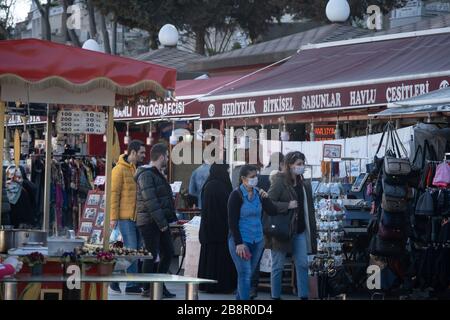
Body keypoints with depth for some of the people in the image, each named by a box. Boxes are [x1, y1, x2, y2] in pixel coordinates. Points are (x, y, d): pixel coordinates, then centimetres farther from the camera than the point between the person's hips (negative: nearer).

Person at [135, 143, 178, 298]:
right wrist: (161, 222, -22)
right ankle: (148, 289, 5)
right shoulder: (146, 175, -14)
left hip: (160, 222, 10)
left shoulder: (157, 174, 19)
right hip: (150, 222, -10)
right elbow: (150, 201, -21)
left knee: (168, 252, 10)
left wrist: (171, 218, 14)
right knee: (152, 255, -4)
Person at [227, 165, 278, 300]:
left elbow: (273, 212, 6)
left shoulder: (258, 194, 7)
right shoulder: (236, 195, -10)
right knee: (245, 274, -10)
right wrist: (238, 243, -17)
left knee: (249, 274, 11)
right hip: (241, 240, -6)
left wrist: (266, 198, -11)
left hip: (257, 240, 6)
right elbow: (232, 221, -12)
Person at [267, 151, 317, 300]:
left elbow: (309, 209, 12)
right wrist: (287, 205, -24)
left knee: (302, 264, 3)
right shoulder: (279, 182, -10)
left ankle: (303, 295, 7)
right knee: (278, 266, 4)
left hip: (299, 230, 6)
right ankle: (276, 296, 13)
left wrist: (312, 231, 9)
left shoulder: (304, 185, 9)